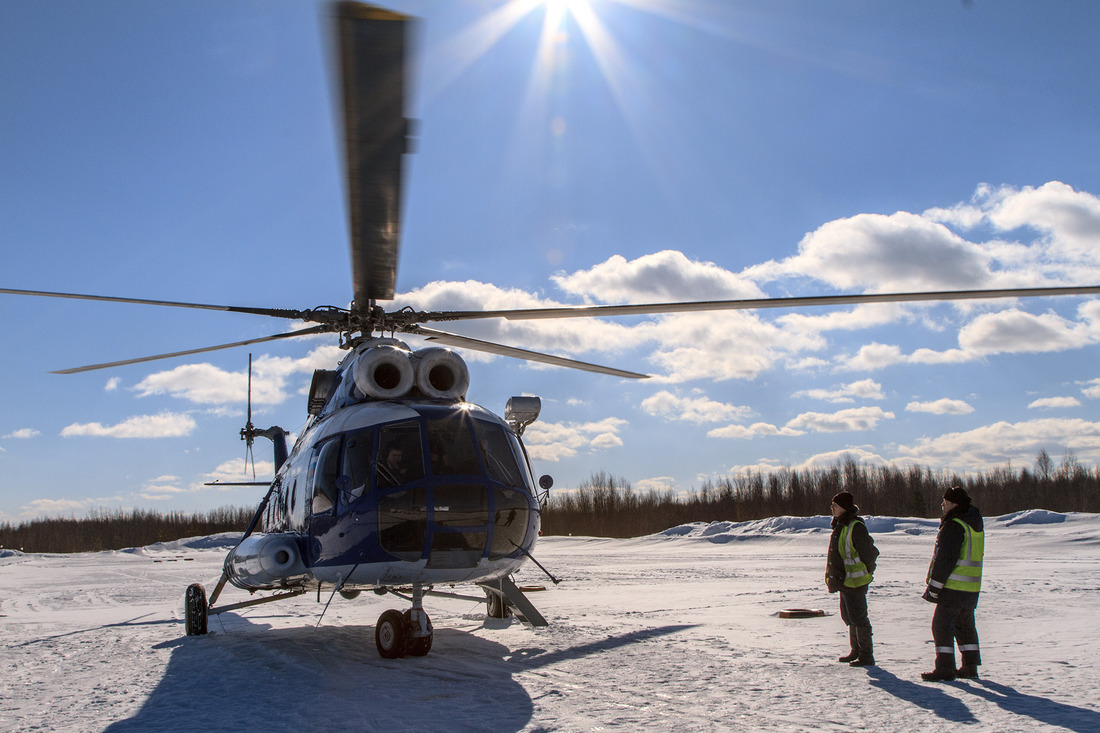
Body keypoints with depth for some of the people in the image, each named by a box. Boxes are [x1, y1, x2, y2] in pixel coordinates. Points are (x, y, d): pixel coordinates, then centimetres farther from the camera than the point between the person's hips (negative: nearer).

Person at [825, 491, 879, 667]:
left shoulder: (856, 527, -18)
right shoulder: (840, 525, 12)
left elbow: (870, 553, -17)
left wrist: (866, 573, -8)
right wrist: (832, 577, 17)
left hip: (855, 582, -10)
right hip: (844, 582, 10)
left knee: (858, 618, -4)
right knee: (849, 618, 17)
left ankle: (866, 656, 4)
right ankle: (856, 651, 29)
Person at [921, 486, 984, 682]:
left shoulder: (953, 526, -17)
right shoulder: (975, 524, 12)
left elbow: (945, 560, -19)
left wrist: (934, 587, -16)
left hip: (954, 587, -9)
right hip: (972, 588, 9)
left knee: (942, 625, -3)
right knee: (965, 626, 18)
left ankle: (945, 669, -4)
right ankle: (970, 667, 22)